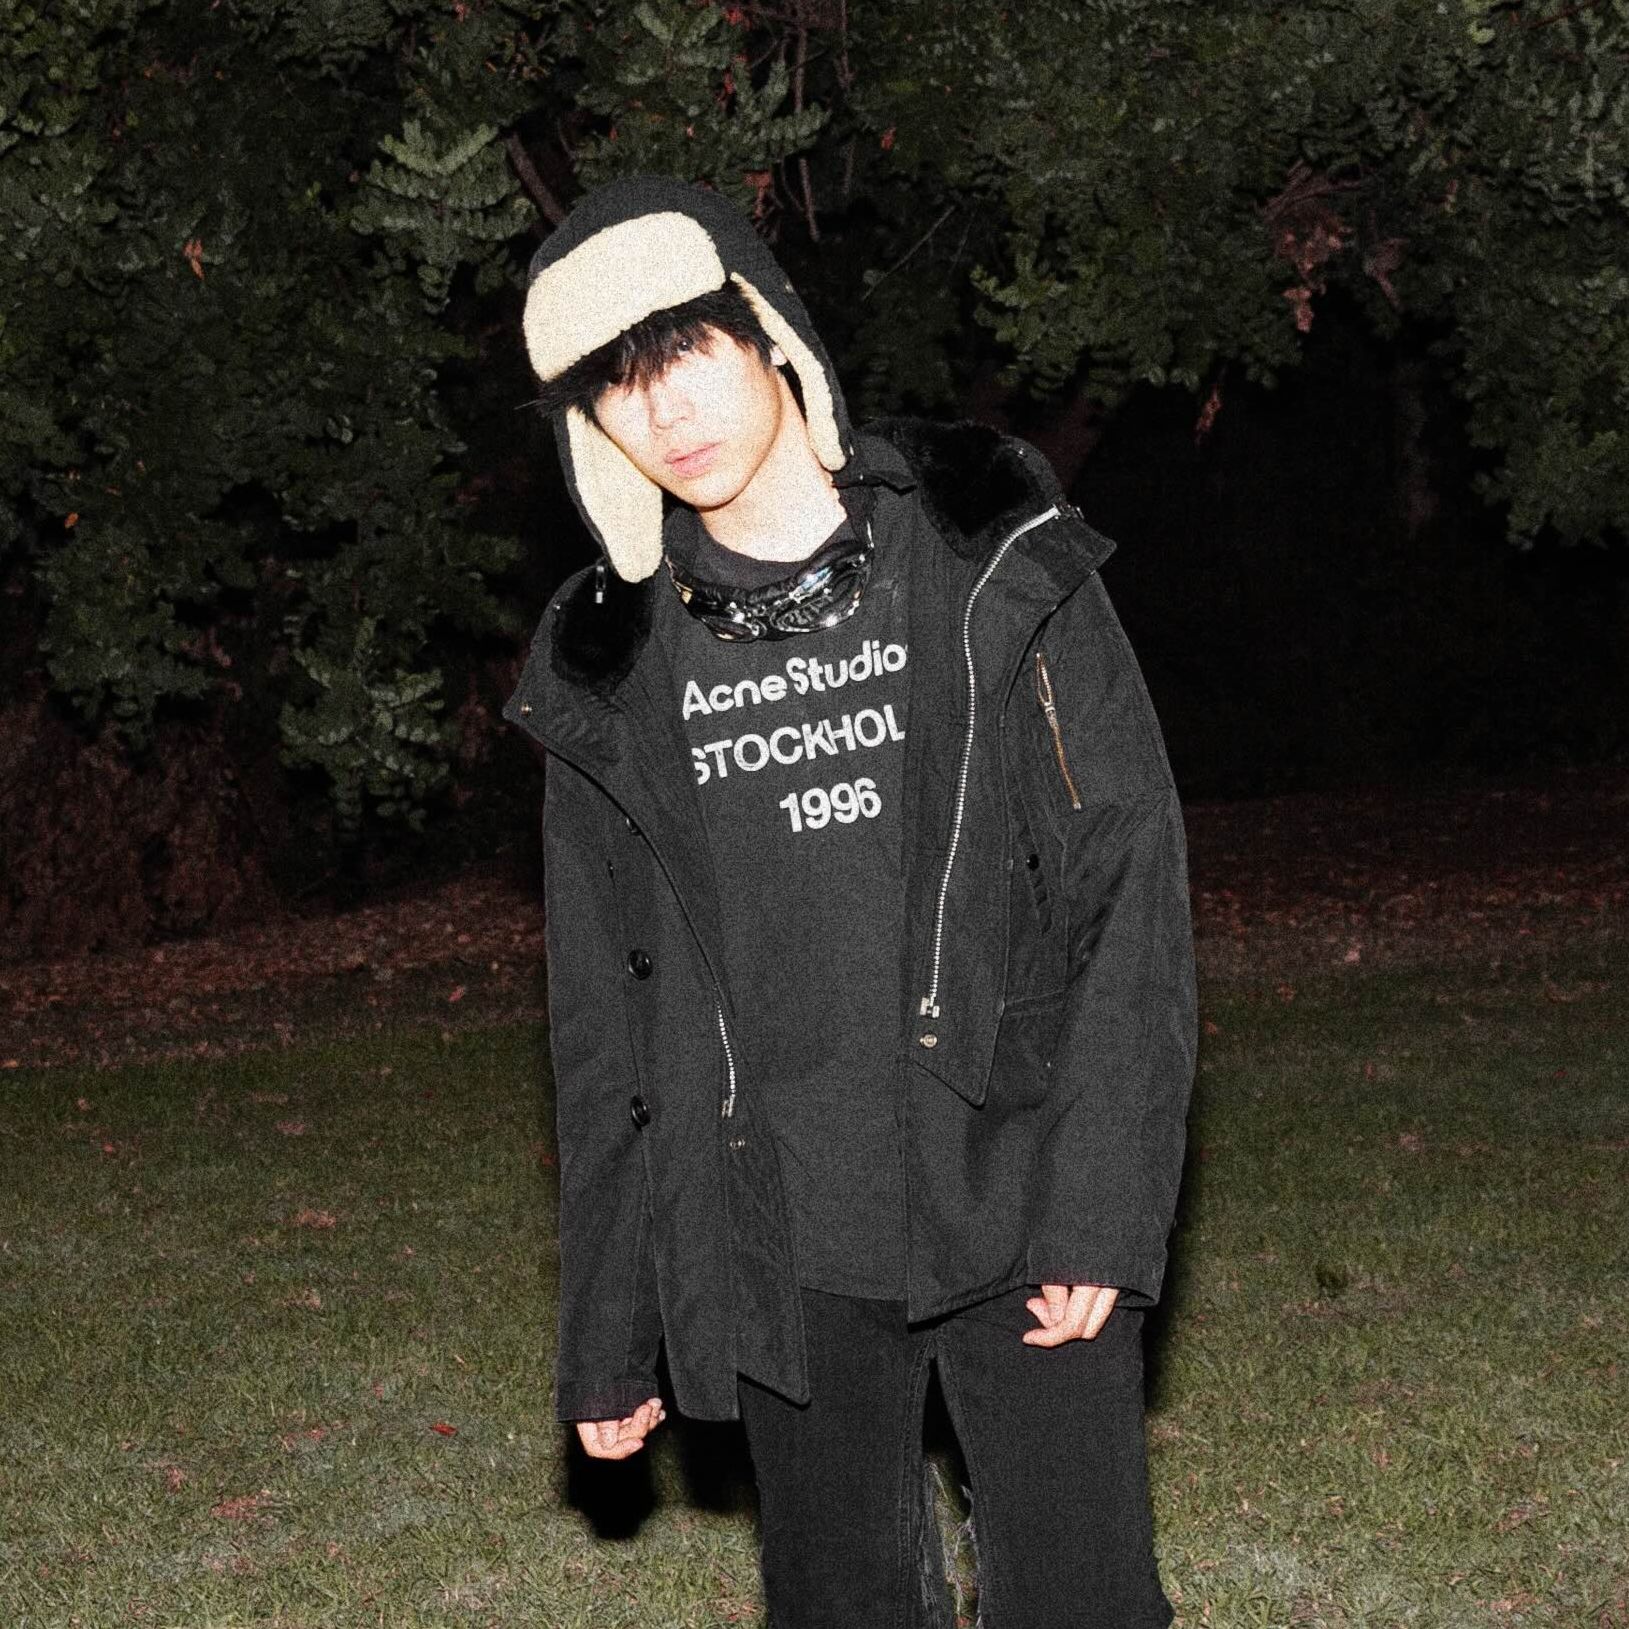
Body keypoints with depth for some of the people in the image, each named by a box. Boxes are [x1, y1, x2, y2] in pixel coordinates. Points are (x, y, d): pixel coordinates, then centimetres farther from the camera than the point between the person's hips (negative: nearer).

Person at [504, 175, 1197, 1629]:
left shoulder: (988, 563, -3)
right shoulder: (613, 669, 5)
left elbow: (1129, 874, -5)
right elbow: (601, 1015, 10)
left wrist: (1100, 1209, -12)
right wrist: (605, 1333, 10)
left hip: (1019, 1212, -2)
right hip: (783, 1257, 2)